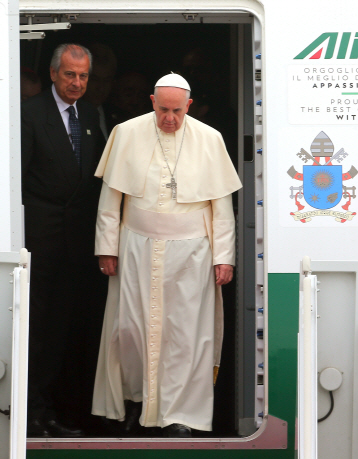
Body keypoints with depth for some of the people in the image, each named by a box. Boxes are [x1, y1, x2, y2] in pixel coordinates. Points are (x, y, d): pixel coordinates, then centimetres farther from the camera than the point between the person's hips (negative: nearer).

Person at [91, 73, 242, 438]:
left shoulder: (209, 140, -1)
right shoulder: (127, 134, -1)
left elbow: (222, 204, 2)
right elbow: (110, 197, 4)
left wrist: (224, 256, -1)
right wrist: (107, 247, 2)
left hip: (190, 252, -1)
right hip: (138, 249, 1)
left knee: (186, 333, -1)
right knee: (129, 326, 2)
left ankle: (178, 415, 9)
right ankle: (136, 395, 26)